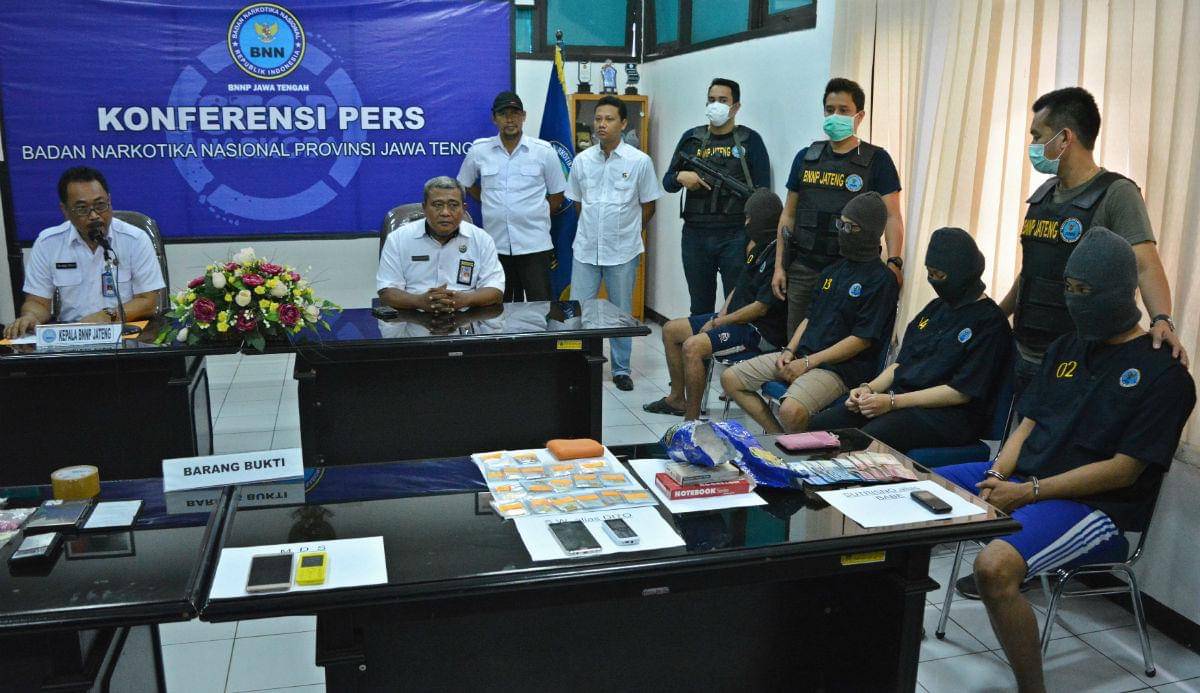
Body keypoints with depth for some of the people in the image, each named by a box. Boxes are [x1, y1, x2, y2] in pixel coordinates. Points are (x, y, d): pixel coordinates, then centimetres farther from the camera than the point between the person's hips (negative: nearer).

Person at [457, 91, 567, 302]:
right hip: (495, 244, 2)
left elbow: (557, 195, 9)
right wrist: (492, 204, 11)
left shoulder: (544, 151, 0)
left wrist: (535, 213, 3)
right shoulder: (479, 150, 3)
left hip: (535, 245, -2)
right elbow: (466, 184, 19)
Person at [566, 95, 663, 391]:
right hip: (585, 248, 2)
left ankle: (621, 369, 22)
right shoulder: (582, 160, 2)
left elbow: (648, 206, 4)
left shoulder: (639, 161, -5)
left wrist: (627, 232, 10)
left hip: (622, 251, -2)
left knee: (621, 312, 9)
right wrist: (594, 229, 12)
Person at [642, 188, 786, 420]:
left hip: (760, 331, -11)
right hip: (736, 318, 11)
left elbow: (761, 307, -22)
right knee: (670, 330, 11)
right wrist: (719, 317, 2)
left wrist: (719, 322, -12)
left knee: (692, 346, -29)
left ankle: (692, 418, -17)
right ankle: (677, 399, 22)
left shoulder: (778, 254, -20)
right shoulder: (759, 248, 12)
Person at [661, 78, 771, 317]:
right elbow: (667, 182, 16)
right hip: (695, 236, 3)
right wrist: (681, 177, -7)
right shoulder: (691, 138, 12)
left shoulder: (750, 140, 3)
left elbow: (762, 191, 0)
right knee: (699, 308, 11)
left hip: (735, 237, -3)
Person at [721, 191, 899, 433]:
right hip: (803, 355, 8)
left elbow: (862, 339, -14)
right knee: (730, 379, -1)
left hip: (840, 367, -8)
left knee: (791, 411, -35)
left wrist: (808, 363, -14)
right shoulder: (833, 271, 18)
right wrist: (789, 351, 2)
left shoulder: (881, 279, -8)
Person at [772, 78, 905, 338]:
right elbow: (788, 215, 13)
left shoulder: (876, 160, 0)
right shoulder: (806, 157, 11)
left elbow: (892, 217, -5)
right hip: (803, 268, 3)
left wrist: (894, 262, -20)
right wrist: (779, 265, 7)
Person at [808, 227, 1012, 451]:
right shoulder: (936, 308, 20)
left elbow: (961, 392, -14)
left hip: (949, 414, -8)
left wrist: (893, 401, -17)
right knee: (818, 425, -11)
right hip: (900, 396, 8)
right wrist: (869, 389, 0)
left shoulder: (989, 321, -6)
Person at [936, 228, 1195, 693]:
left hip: (1094, 507, -7)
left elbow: (1124, 469, -14)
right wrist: (998, 476, -7)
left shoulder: (1163, 371, -8)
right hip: (1022, 477, 8)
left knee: (995, 567, -35)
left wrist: (1028, 493, -18)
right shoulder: (1065, 349, 15)